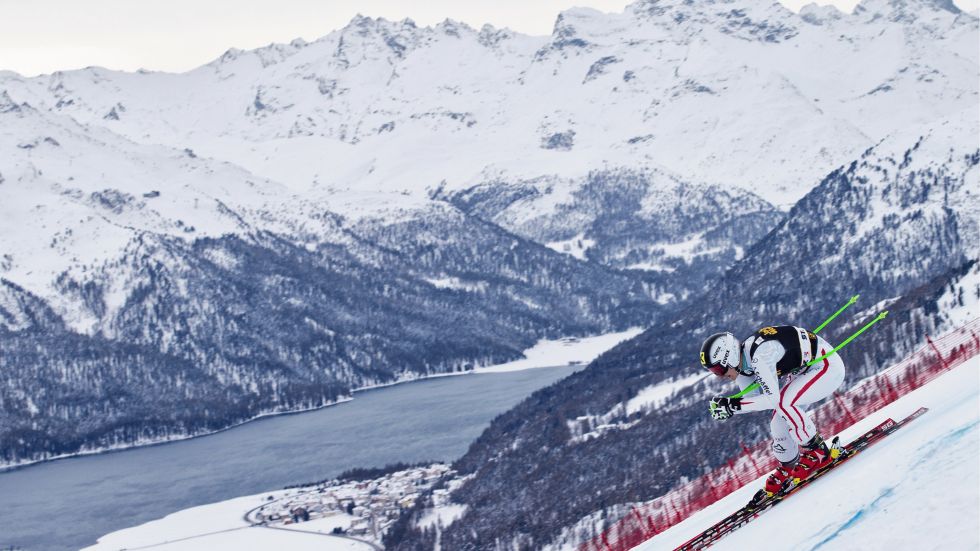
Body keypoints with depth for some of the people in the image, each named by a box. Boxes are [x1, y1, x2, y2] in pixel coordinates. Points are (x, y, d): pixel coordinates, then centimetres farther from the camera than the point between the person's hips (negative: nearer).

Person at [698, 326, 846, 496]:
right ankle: (788, 469, 26)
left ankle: (818, 452, -13)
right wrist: (727, 407, -12)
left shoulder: (759, 356, -31)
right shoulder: (743, 360, -3)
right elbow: (754, 399, 5)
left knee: (784, 403, -27)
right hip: (805, 371, 10)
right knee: (779, 423, 5)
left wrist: (734, 405, -29)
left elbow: (772, 398, -32)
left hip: (828, 365, -10)